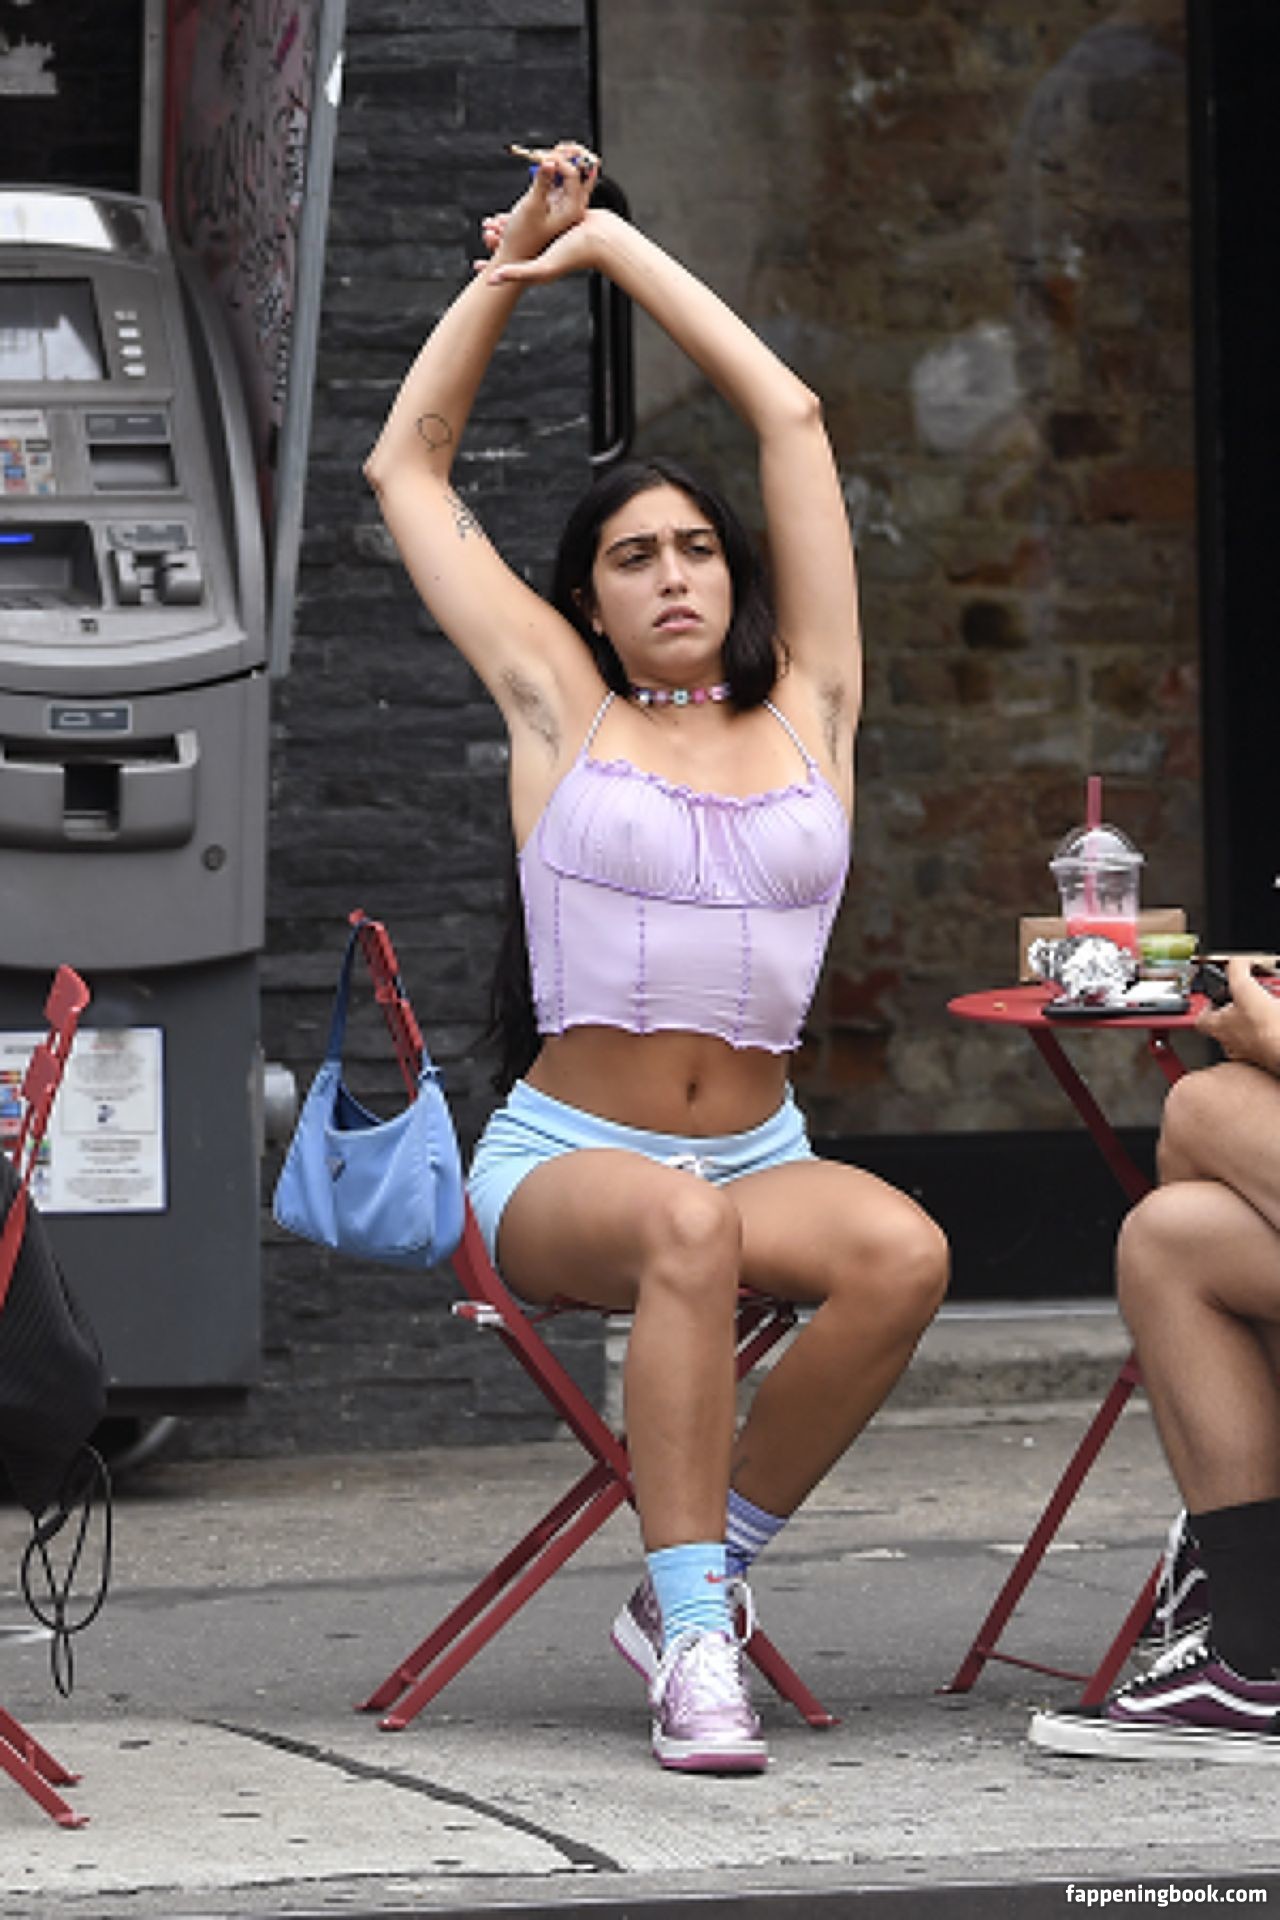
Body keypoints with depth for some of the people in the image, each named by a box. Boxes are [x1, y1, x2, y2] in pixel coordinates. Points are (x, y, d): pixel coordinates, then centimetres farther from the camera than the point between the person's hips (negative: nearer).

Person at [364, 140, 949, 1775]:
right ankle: (695, 1644, -37)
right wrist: (507, 271, 14)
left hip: (756, 1150, 3)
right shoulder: (563, 712, 6)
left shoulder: (807, 709, 8)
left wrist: (611, 245, 12)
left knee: (898, 1250, -32)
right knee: (687, 1223, -38)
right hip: (559, 1162, -2)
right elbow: (406, 468, 14)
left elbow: (791, 415, 7)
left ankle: (700, 1574, -16)